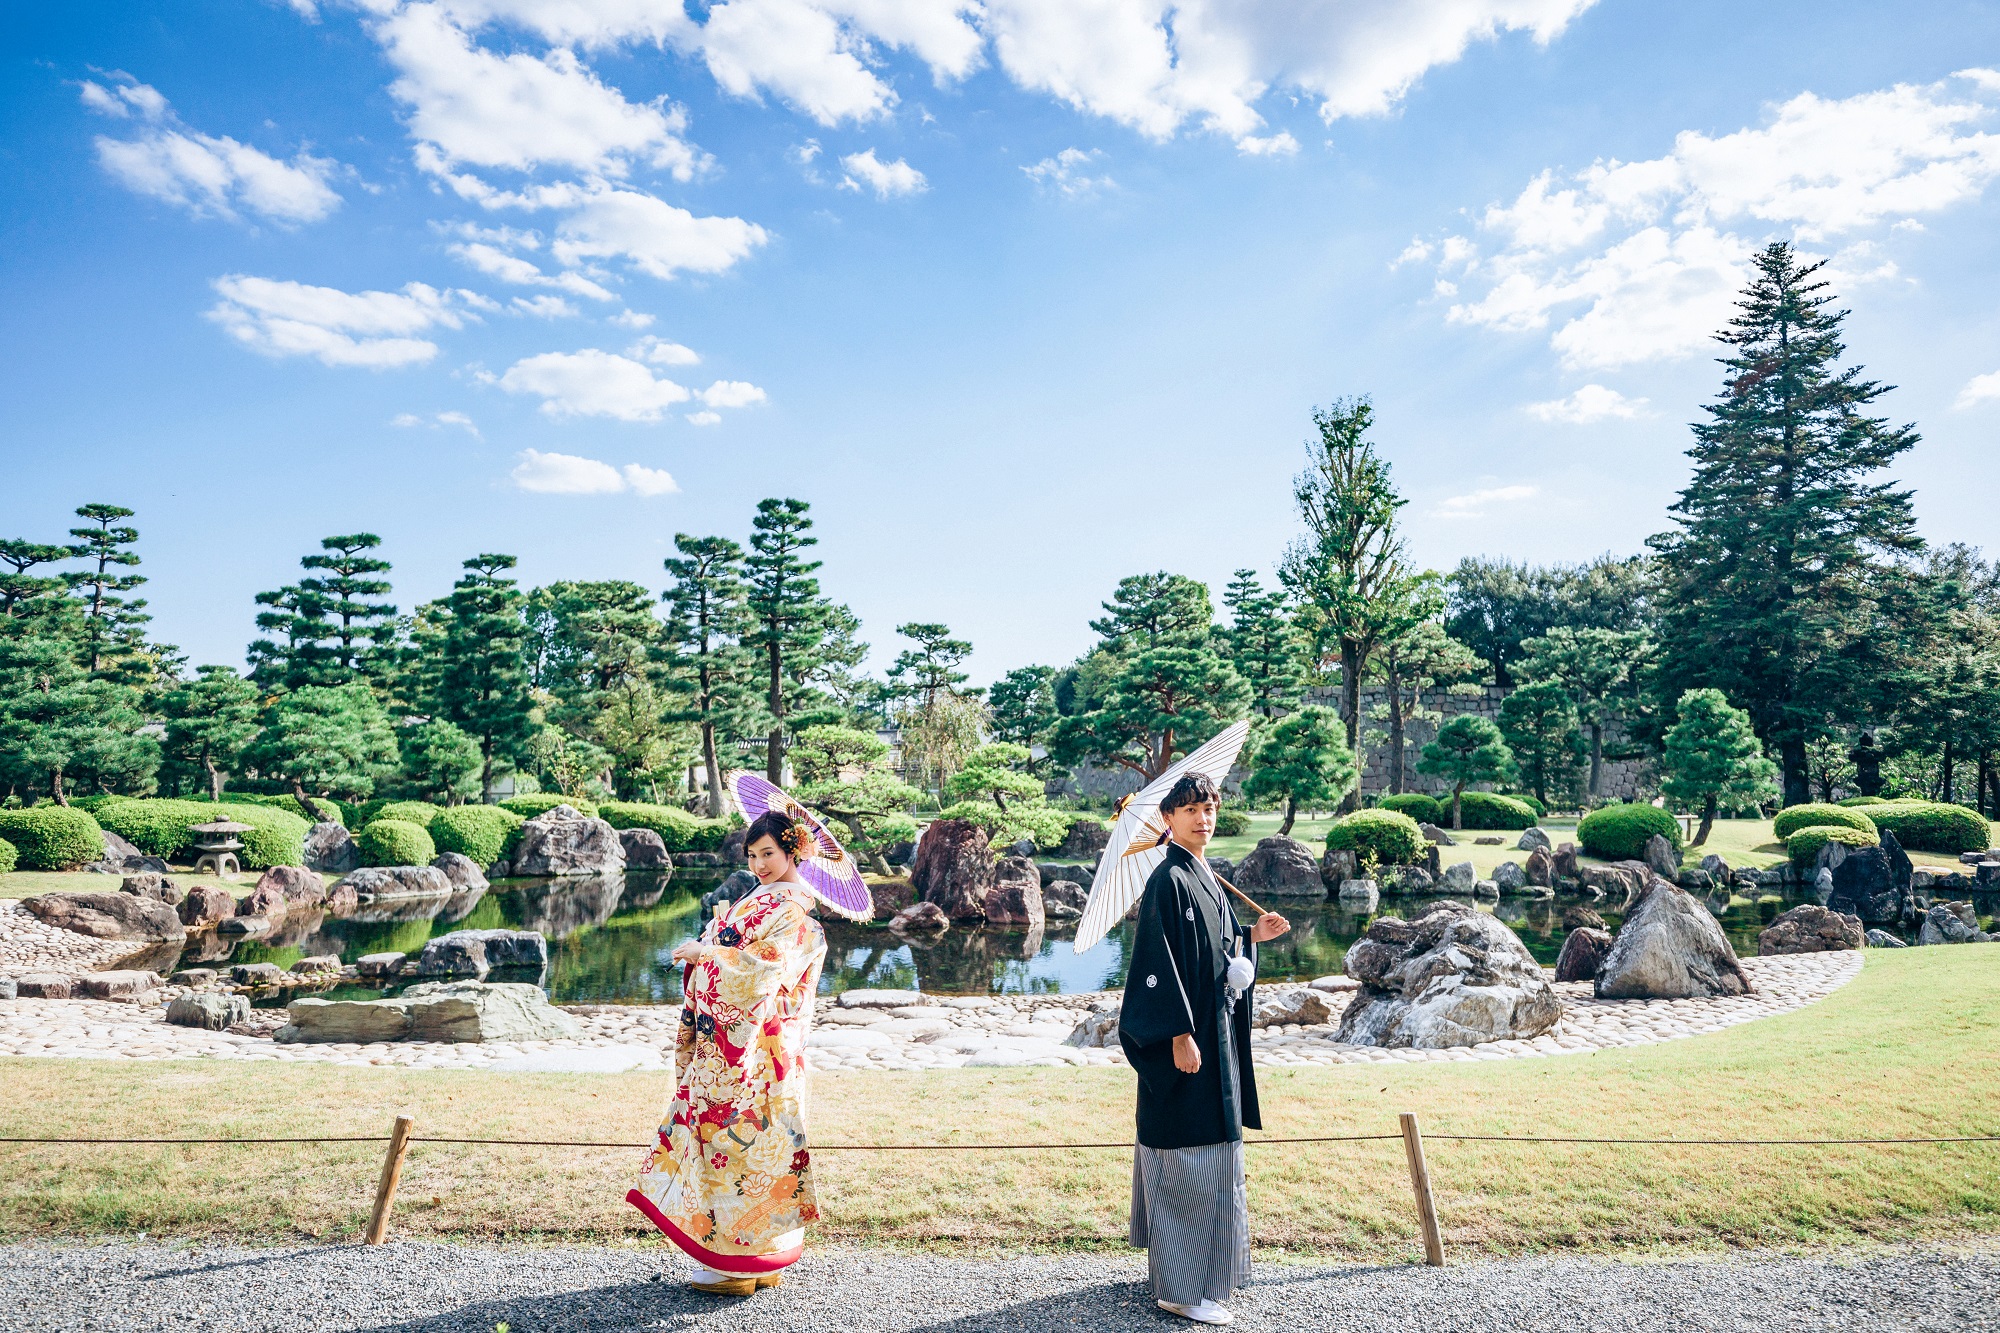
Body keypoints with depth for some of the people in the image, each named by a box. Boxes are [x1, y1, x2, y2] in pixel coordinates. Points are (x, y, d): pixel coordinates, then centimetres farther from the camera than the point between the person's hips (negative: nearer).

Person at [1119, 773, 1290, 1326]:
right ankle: (1182, 1287, 8)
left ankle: (1207, 1263, 33)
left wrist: (1253, 935, 8)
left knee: (1211, 1155, 19)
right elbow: (1160, 962, -20)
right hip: (1186, 1039, -10)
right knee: (1187, 1162, -3)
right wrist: (1180, 1036, -22)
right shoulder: (1168, 881, -16)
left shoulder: (1206, 879, 12)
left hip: (1215, 1035, 10)